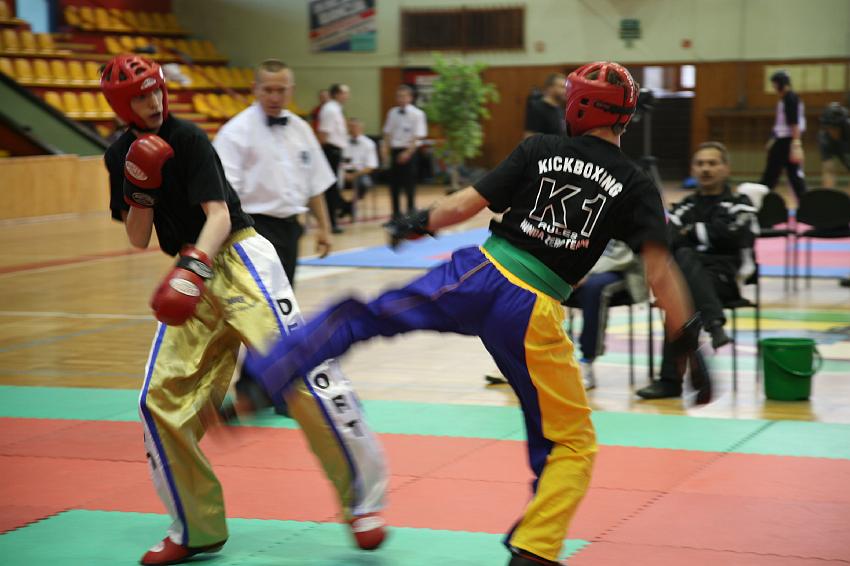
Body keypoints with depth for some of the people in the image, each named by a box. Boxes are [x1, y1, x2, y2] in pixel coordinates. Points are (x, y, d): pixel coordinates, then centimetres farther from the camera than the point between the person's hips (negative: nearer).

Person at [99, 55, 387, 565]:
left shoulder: (187, 138, -11)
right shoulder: (122, 156, 7)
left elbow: (218, 213, -20)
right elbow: (138, 240, 8)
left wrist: (194, 268, -36)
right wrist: (140, 190, -10)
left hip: (239, 259, -6)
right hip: (193, 272, 6)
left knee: (300, 370, -18)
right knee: (161, 398, 0)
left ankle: (362, 500, -6)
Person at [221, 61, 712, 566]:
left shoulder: (539, 150, 4)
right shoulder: (635, 185, 1)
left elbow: (464, 206, 4)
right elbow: (660, 269, -8)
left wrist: (420, 221, 23)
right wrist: (689, 343, -4)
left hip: (477, 276, 1)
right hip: (534, 315, -1)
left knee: (357, 317, 17)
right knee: (572, 445, 13)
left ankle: (260, 377, 7)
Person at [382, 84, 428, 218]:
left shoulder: (417, 114, -7)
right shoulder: (393, 113, 8)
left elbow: (418, 137, -12)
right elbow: (388, 133, 11)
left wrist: (408, 153, -20)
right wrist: (386, 151, 0)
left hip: (409, 152, -5)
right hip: (394, 150, 5)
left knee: (409, 184, -1)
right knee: (394, 184, 8)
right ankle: (396, 214, 18)